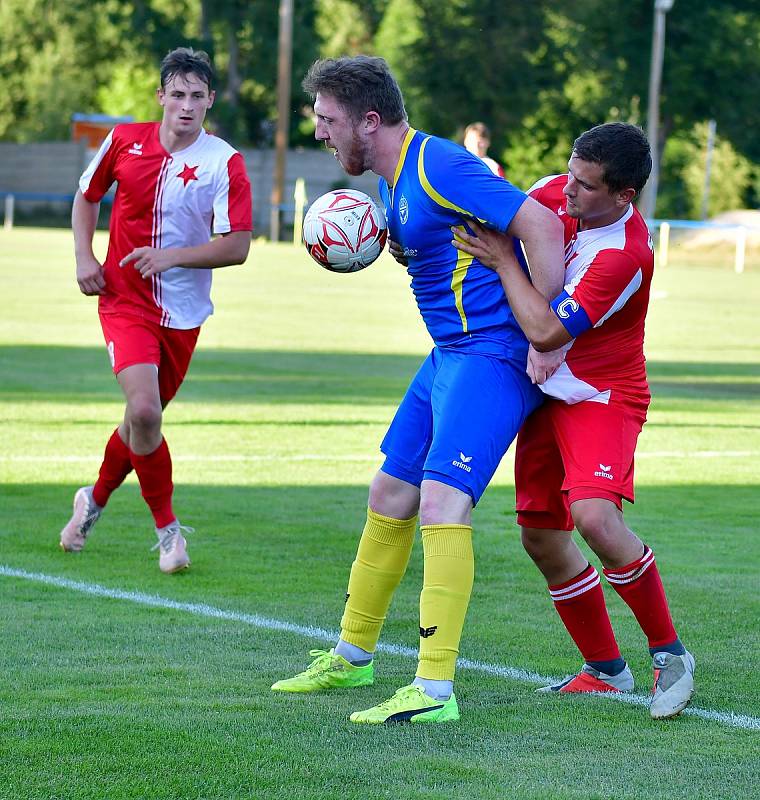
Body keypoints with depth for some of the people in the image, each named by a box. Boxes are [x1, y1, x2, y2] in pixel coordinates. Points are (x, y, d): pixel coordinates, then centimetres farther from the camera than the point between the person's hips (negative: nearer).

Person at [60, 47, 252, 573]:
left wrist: (173, 256, -23)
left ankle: (96, 499, 41)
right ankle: (168, 529, -3)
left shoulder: (224, 163, -10)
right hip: (124, 299, -1)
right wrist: (84, 257, 2)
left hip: (183, 312, 1)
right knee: (144, 410, -20)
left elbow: (238, 247, -13)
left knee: (144, 418, 12)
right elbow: (88, 196, 15)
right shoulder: (124, 141, -2)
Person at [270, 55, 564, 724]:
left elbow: (542, 225, -21)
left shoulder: (438, 168, -18)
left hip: (491, 355, -11)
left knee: (441, 502, -20)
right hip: (450, 354, 11)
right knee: (390, 497, 16)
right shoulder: (397, 179, 13)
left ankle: (436, 690, -22)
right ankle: (353, 655, 32)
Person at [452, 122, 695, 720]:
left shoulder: (624, 255, -27)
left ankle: (669, 653, -12)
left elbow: (546, 331, -29)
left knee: (594, 515, -29)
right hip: (547, 394, 8)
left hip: (601, 395, -8)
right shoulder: (560, 192, -5)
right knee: (542, 541, 8)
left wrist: (504, 262, -22)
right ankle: (606, 670, 23)